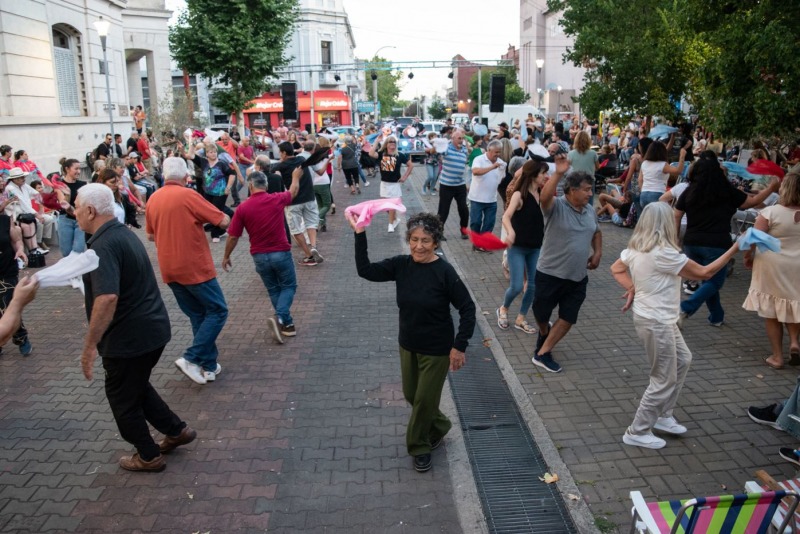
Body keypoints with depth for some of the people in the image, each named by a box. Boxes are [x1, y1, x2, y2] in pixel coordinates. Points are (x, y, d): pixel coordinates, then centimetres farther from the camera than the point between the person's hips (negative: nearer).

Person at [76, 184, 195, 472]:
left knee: (122, 398, 11)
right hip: (153, 327, 9)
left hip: (129, 336, -9)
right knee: (136, 387, 26)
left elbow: (107, 298, -35)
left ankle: (148, 456, 25)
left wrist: (89, 346, -28)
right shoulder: (124, 233, 9)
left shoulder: (103, 245, -23)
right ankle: (177, 430, 32)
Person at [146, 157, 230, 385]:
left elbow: (150, 235, 17)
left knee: (198, 315, 16)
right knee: (218, 311, 4)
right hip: (195, 267, -7)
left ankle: (209, 365, 18)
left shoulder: (153, 199, 6)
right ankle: (191, 358, -5)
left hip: (169, 269, 7)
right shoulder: (188, 195, -14)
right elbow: (224, 222, -13)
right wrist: (222, 216, 9)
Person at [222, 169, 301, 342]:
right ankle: (280, 318, -9)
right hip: (281, 253, -1)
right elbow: (293, 191, 17)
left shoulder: (243, 208, -9)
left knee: (274, 290, 18)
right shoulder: (277, 199, -6)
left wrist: (226, 257, 12)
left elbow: (233, 237, -4)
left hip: (259, 256, 1)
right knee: (288, 286, 14)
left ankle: (287, 324, 20)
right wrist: (296, 177, 38)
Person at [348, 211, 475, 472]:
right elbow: (365, 270, -12)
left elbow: (467, 309, -17)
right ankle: (439, 427, 47)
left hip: (437, 350, -5)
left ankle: (419, 446, 33)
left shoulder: (444, 272, -21)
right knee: (411, 395, 20)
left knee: (425, 399, 8)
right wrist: (360, 234, -21)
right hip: (408, 345, 5)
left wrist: (459, 346, -19)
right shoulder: (401, 265, -7)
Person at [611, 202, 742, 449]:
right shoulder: (663, 253, -24)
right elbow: (703, 273, -17)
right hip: (656, 323, -9)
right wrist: (734, 250, -10)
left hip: (659, 318, 10)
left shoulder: (636, 248, 1)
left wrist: (632, 288, 4)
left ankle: (663, 416, 33)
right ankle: (638, 432, 13)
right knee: (664, 380, 2)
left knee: (682, 361, 24)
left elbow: (616, 268, 15)